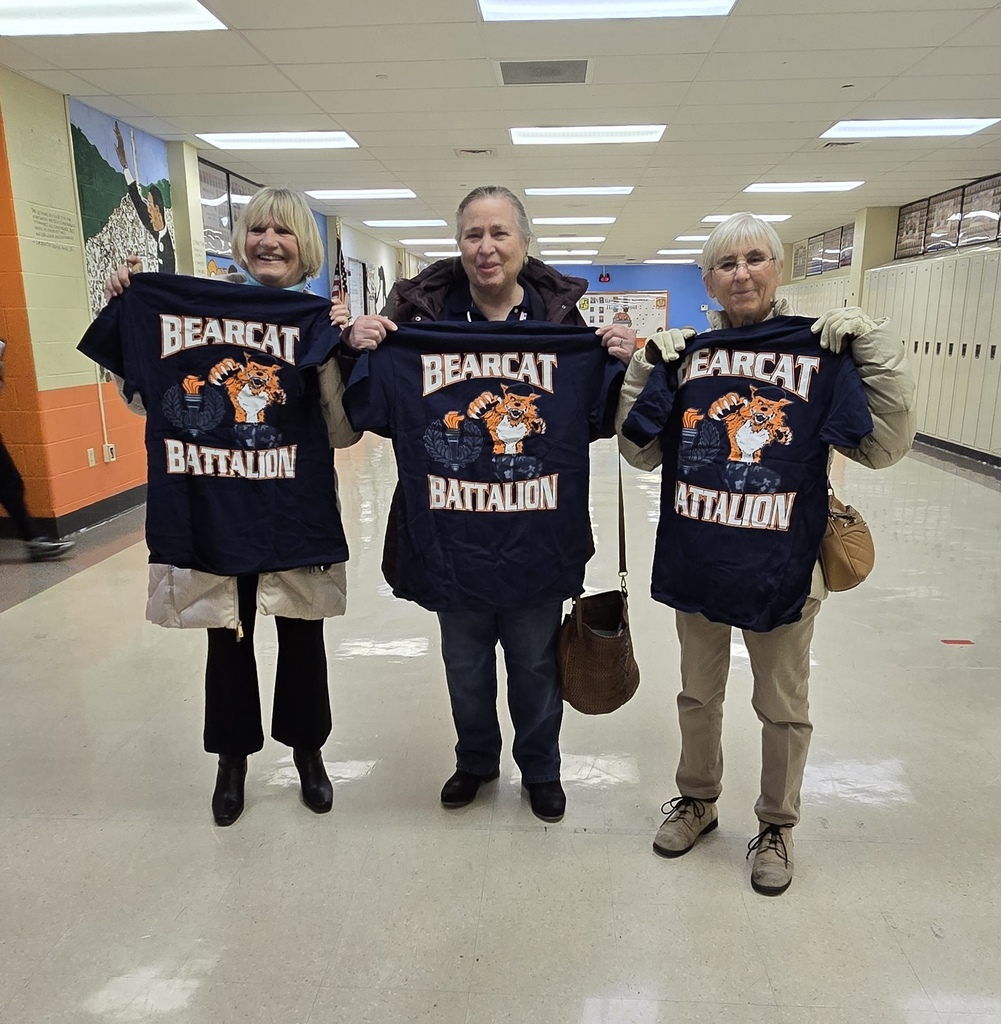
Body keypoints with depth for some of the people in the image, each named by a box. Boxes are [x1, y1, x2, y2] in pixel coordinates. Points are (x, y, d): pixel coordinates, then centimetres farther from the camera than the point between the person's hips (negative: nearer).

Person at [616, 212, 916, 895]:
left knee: (783, 707, 15)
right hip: (697, 559, 3)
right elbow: (640, 452, 2)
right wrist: (644, 370, -7)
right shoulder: (686, 354, 1)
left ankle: (777, 826, 39)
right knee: (699, 695, 20)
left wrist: (875, 346, -17)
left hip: (783, 565, -2)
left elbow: (885, 447, -11)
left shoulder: (822, 351, -5)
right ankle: (698, 801, 44)